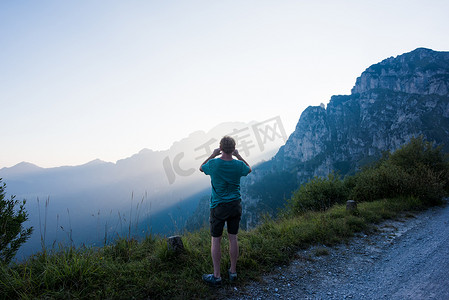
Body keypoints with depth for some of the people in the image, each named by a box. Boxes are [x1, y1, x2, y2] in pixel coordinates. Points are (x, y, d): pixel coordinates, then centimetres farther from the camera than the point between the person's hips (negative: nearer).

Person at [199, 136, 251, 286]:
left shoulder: (213, 164, -15)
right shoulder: (238, 165, -8)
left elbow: (201, 168, 8)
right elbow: (249, 169, 16)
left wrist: (213, 155, 8)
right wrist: (239, 156, 13)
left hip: (218, 207, -3)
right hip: (235, 206, 3)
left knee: (215, 240, 7)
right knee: (233, 238, 13)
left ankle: (216, 276, 16)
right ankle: (233, 272, 26)